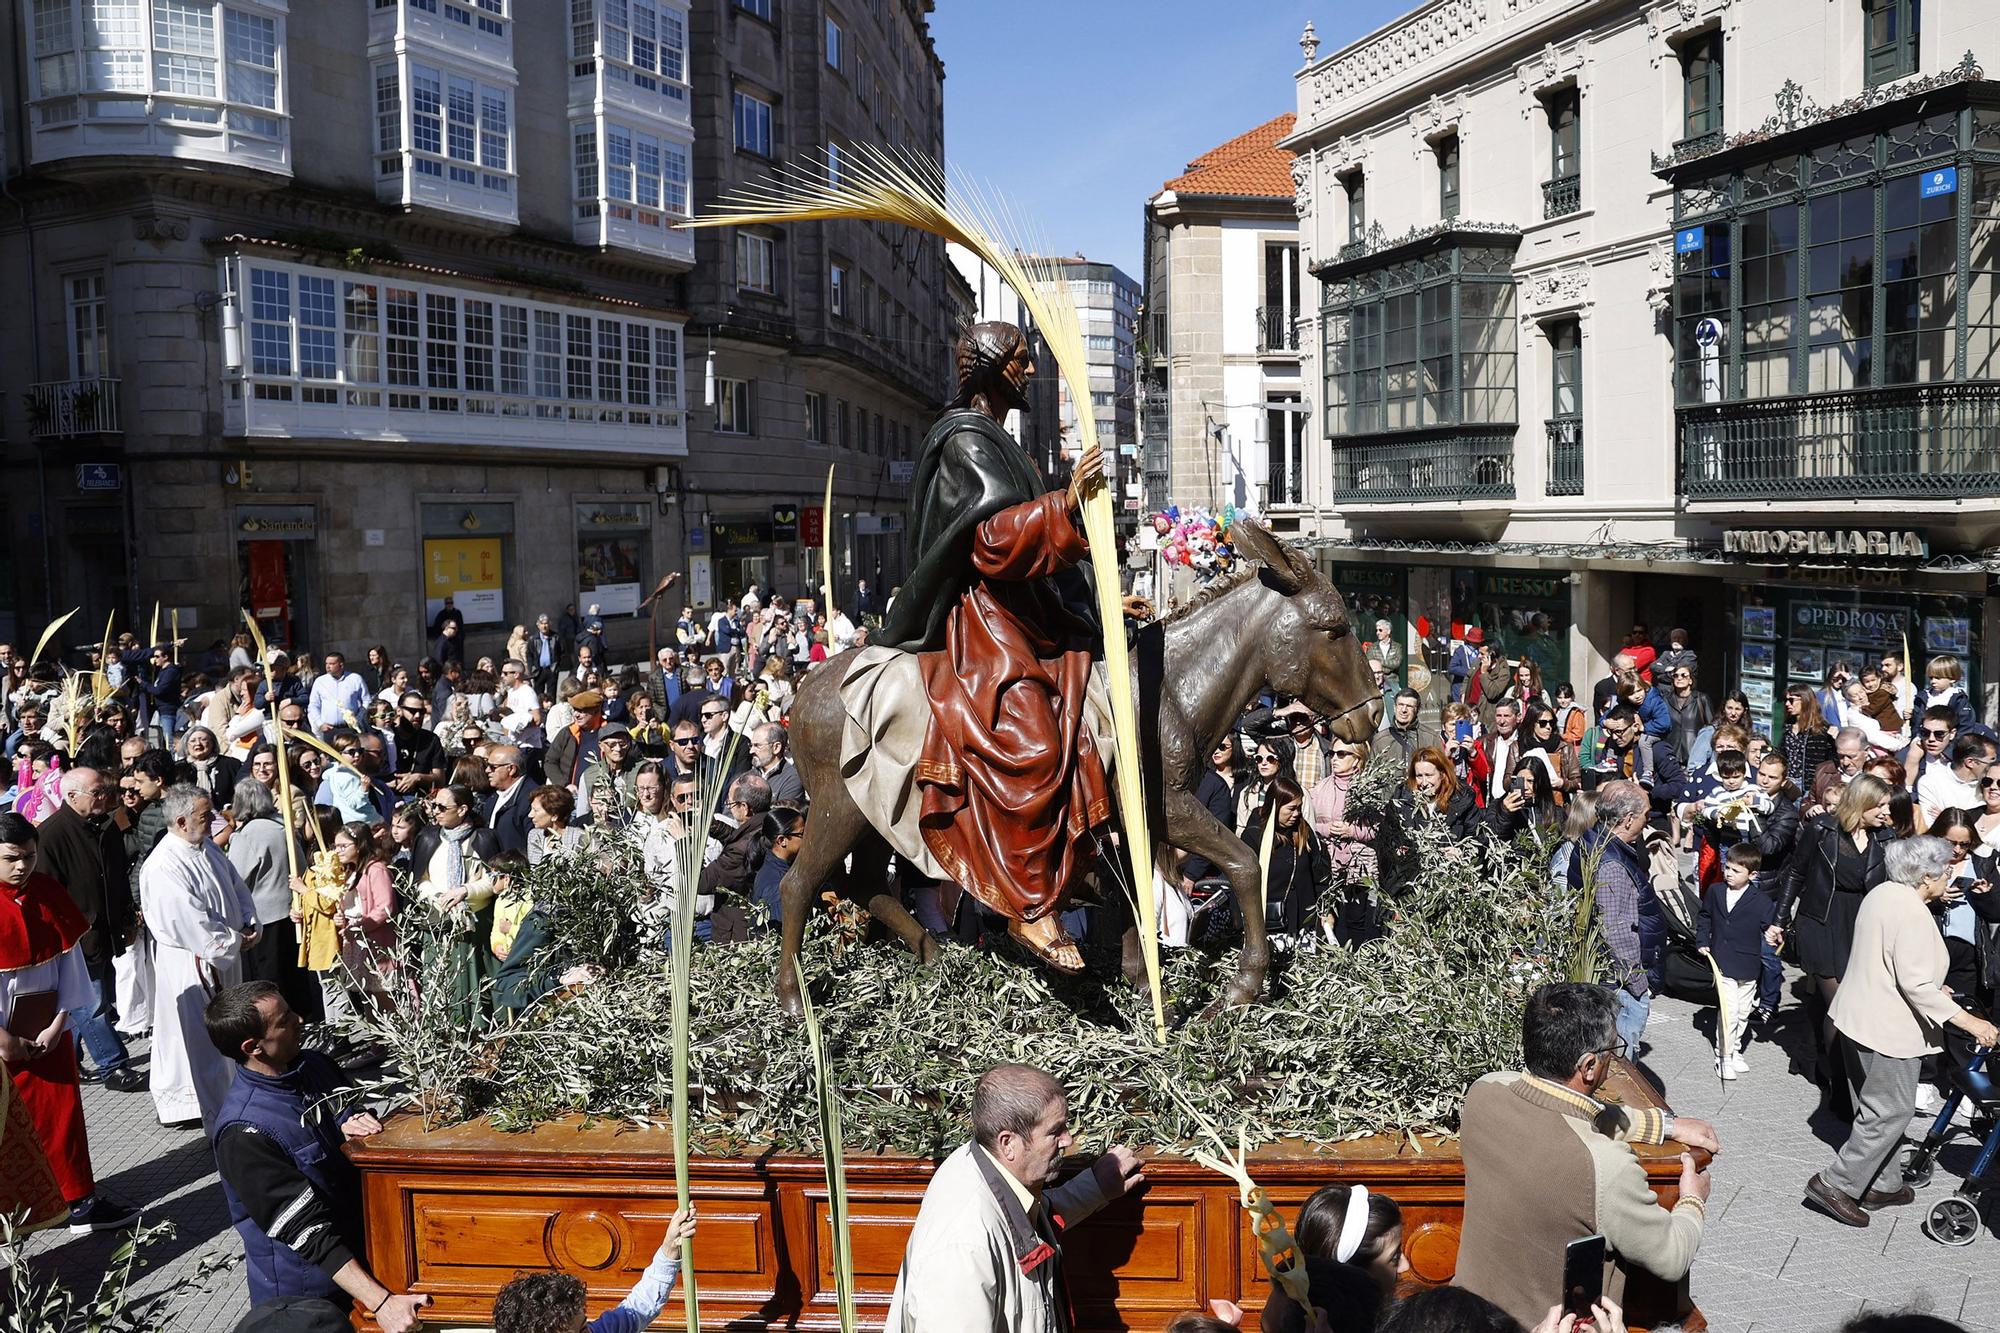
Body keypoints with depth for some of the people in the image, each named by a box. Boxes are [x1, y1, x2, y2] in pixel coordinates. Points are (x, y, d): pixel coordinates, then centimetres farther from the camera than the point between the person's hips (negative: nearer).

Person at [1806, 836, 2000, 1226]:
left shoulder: (1881, 894, 7)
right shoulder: (1912, 913, -22)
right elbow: (1916, 985, -25)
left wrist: (1932, 989, 30)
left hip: (1858, 1016, 10)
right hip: (1890, 1028, -10)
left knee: (1876, 1107, 19)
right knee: (1891, 1111, -1)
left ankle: (1876, 1185, 28)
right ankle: (1836, 1183, 2)